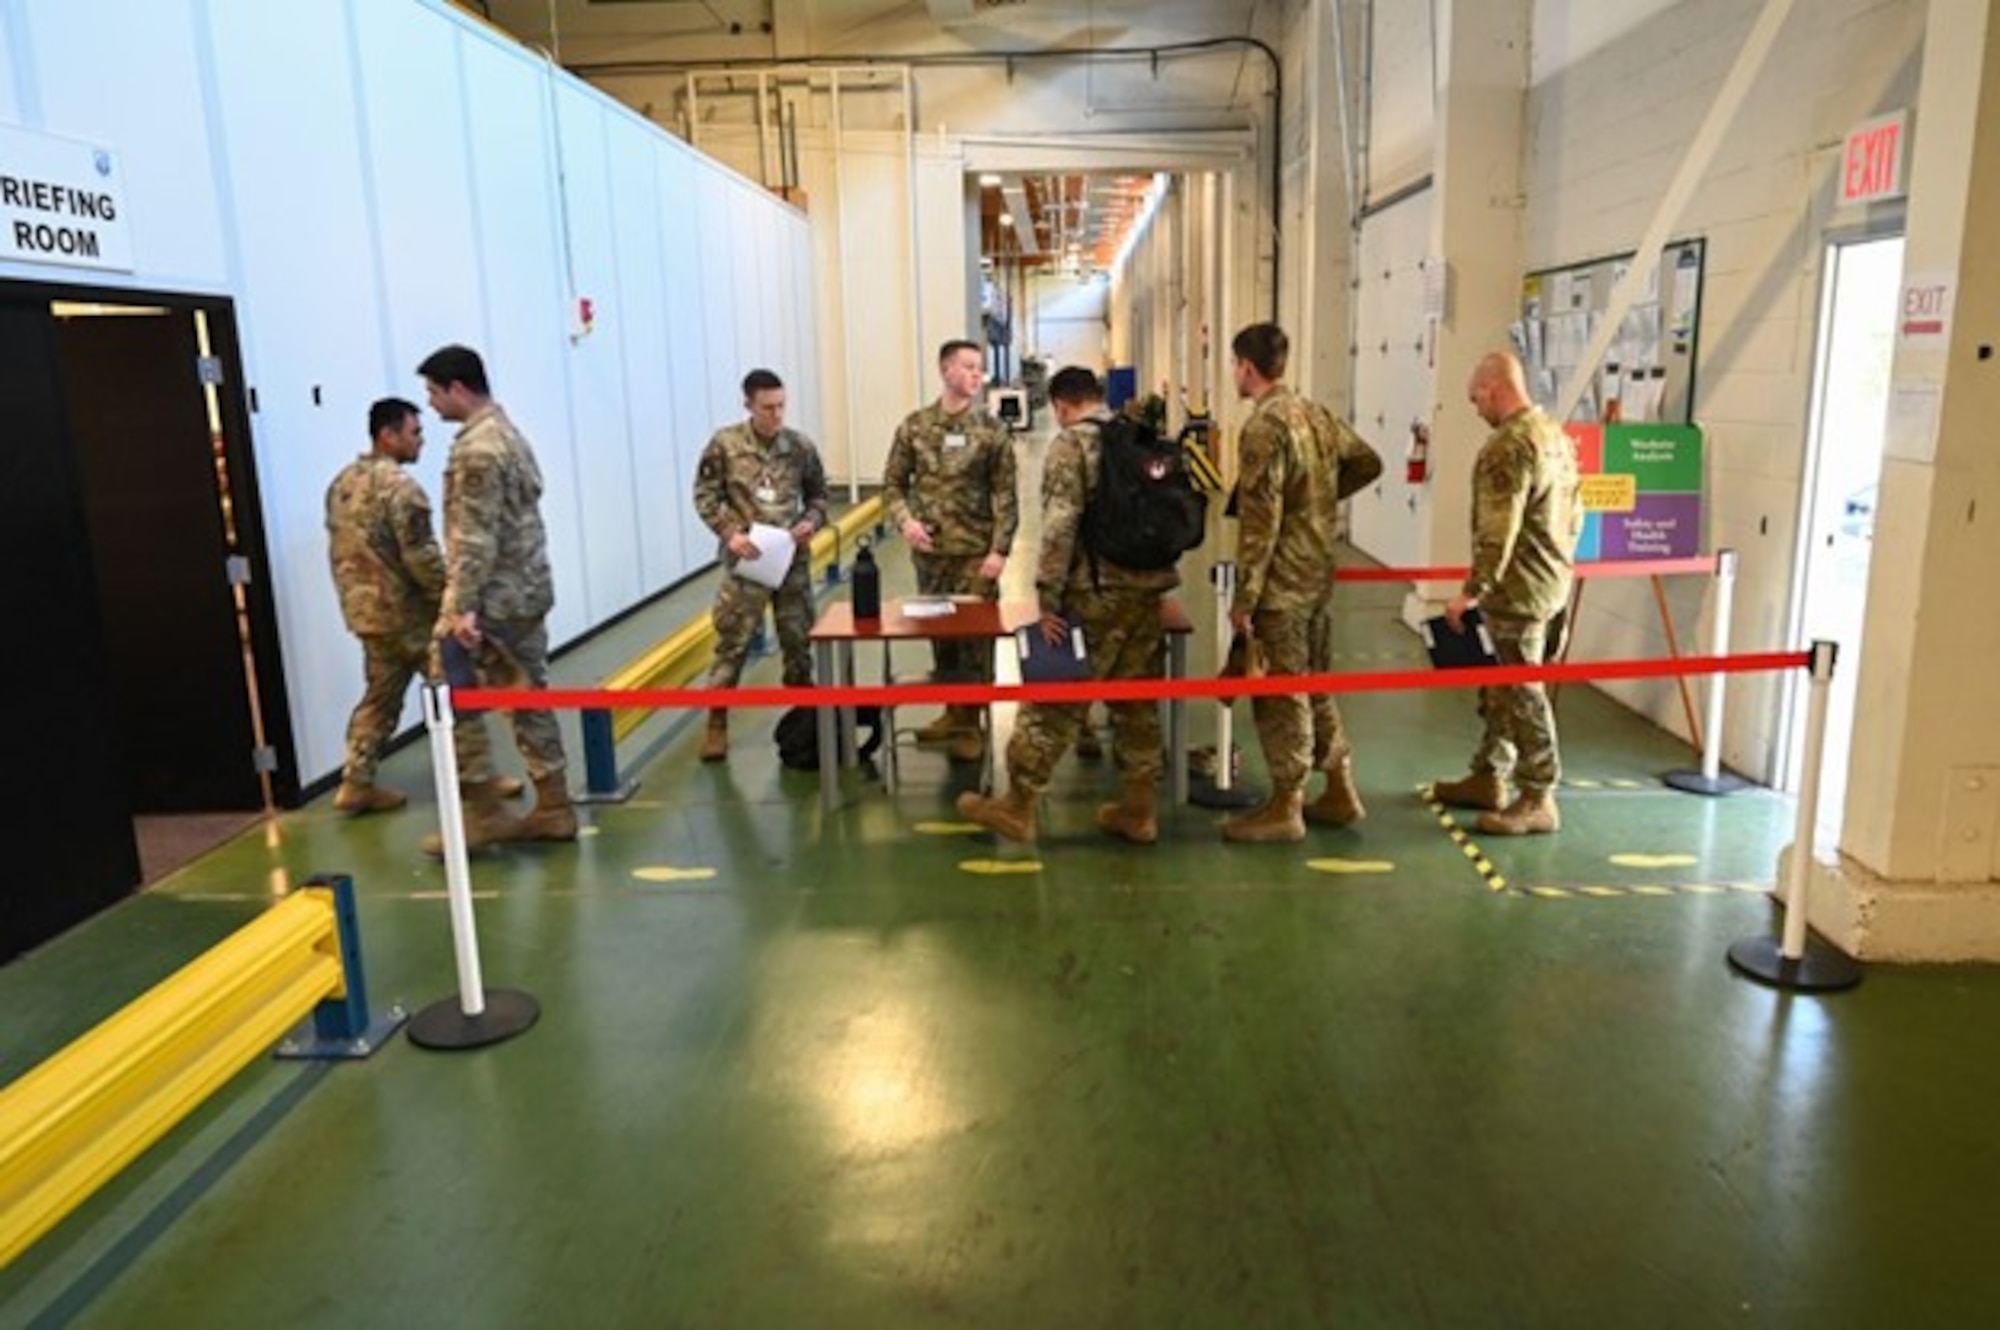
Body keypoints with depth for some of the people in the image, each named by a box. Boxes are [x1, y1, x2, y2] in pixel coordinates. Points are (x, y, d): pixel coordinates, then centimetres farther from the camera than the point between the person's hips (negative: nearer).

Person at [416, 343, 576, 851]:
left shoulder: (476, 448, -15)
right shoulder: (508, 433, 15)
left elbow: (475, 537, -21)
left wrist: (462, 606, -22)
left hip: (493, 596, -9)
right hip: (529, 590, 10)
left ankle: (483, 814, 4)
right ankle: (553, 809, 15)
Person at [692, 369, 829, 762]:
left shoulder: (801, 445, 2)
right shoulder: (725, 444, -5)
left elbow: (818, 495, 12)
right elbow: (705, 497, -2)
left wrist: (811, 522, -8)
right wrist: (729, 533, -15)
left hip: (793, 560, 3)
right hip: (746, 560, -3)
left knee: (799, 640, 12)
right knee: (732, 643, -1)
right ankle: (716, 725, 9)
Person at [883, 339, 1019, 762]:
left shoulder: (992, 429, -3)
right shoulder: (915, 426, 2)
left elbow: (1005, 496, -5)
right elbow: (893, 482, 7)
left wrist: (999, 550, -12)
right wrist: (905, 520, -12)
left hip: (975, 552, -2)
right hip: (928, 551, 2)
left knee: (974, 636, 2)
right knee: (939, 632, 12)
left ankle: (970, 722, 14)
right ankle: (952, 711, 28)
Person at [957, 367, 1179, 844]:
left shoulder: (1070, 445, -8)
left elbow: (1059, 526, -17)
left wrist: (1047, 598, -14)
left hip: (1097, 593, -6)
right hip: (1149, 588, 6)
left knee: (1053, 700, 2)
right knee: (1137, 701, 13)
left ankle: (1017, 806, 10)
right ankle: (1138, 809, 20)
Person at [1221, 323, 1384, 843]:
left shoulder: (1264, 426, -17)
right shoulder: (1317, 414, 9)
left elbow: (1260, 520, -20)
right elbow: (1368, 463, 20)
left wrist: (1244, 597, -16)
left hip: (1281, 582, -8)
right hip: (1319, 573, 8)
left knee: (1279, 693, 1)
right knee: (1315, 684, 18)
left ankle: (1285, 808, 10)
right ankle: (1340, 791, 26)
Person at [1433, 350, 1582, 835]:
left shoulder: (1507, 445, -18)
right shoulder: (1557, 435, 12)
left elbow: (1497, 530, -23)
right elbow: (1574, 514, 17)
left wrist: (1472, 590, -19)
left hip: (1517, 590, -10)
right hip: (1553, 584, 10)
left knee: (1521, 692, -2)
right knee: (1499, 686, 18)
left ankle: (1538, 800, 5)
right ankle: (1489, 777, 28)